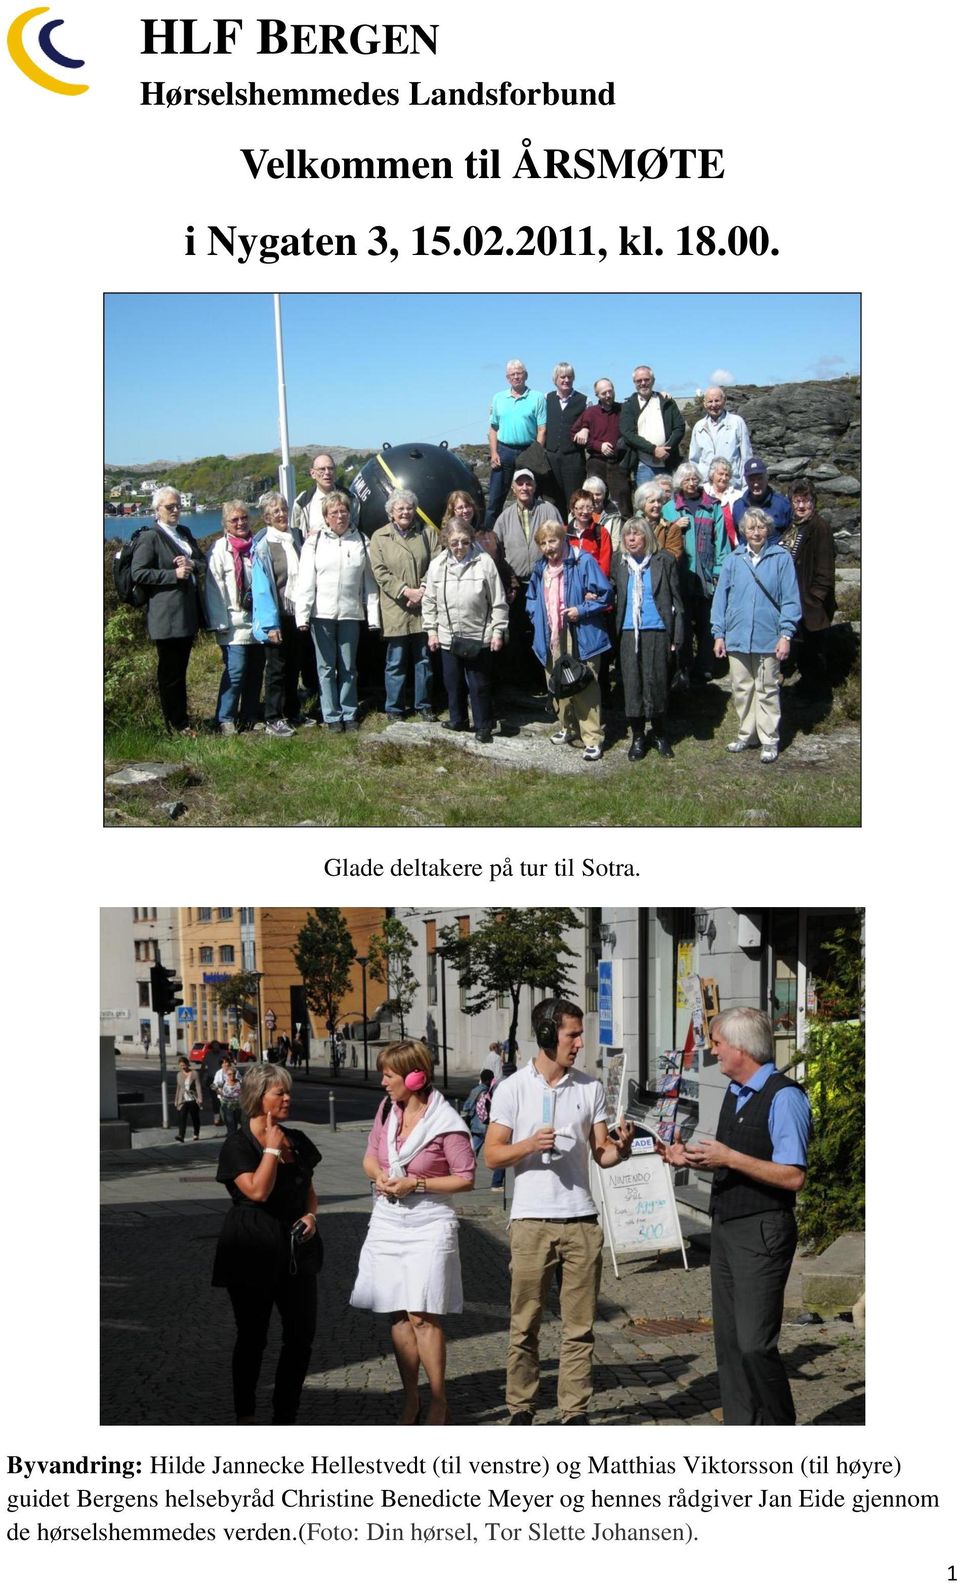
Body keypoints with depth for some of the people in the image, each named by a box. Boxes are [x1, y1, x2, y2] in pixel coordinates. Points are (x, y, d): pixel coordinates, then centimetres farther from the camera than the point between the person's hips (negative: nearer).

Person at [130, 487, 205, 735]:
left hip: (188, 613, 7)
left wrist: (192, 564, -2)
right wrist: (174, 574, -19)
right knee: (169, 673, 0)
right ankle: (176, 725, 7)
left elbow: (203, 562, 22)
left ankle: (181, 721, 22)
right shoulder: (149, 538, -8)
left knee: (180, 669, 15)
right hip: (166, 617, -7)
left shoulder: (185, 533, 15)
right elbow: (138, 574, -14)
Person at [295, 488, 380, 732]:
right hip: (322, 613, -1)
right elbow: (305, 581, -3)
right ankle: (331, 716, 11)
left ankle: (349, 714, 17)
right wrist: (302, 615, -10)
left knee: (348, 667, 8)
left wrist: (373, 616, 2)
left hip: (351, 613, 1)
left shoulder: (361, 541, 6)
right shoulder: (314, 541, 1)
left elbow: (369, 581, 6)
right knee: (326, 666, 4)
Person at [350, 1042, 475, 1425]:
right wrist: (379, 1175, -6)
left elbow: (465, 1178, -9)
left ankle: (438, 1402, 2)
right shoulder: (387, 1109, 5)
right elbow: (370, 1156, 17)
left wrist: (416, 1184, -16)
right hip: (388, 1221, 6)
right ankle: (410, 1398, 18)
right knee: (398, 1314, 8)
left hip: (428, 1224, -6)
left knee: (423, 1316, -8)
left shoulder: (446, 1123, -13)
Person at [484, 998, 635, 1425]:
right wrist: (531, 1145, -17)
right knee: (525, 1324, 4)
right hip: (532, 1220, -2)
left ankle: (575, 1411, 13)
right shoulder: (512, 1089, 0)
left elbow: (601, 1155, 9)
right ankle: (521, 1410, 15)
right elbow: (491, 1154, 0)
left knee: (579, 1326, 5)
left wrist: (621, 1147, -12)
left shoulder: (590, 1088, 9)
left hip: (581, 1218, 3)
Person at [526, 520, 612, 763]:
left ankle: (593, 740, -6)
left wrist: (581, 610, -17)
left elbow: (604, 594, -8)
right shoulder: (540, 568, 12)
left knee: (585, 687, -8)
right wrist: (537, 615, 7)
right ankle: (569, 728, 31)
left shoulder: (583, 562, -9)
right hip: (551, 638, 7)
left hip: (579, 637, -7)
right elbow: (531, 598, 25)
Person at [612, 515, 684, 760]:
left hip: (657, 631, -2)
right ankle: (637, 736, 15)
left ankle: (660, 734, 18)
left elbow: (675, 600, 0)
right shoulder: (619, 561, 7)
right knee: (632, 682, 3)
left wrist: (677, 636, -4)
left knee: (657, 682, 1)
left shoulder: (664, 561, -1)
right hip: (629, 632, 2)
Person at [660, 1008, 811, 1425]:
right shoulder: (734, 1094, 14)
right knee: (729, 1342, 11)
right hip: (724, 1230, 9)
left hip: (762, 1234, -9)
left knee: (754, 1344, -9)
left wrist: (729, 1158, -22)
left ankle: (781, 1428, 6)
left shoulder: (784, 1097, -14)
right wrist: (693, 1157, 9)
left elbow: (793, 1176, -20)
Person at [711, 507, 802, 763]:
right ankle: (747, 735, 24)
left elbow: (790, 599, -3)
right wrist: (719, 634, 4)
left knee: (767, 691, 4)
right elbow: (721, 597, 7)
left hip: (768, 639, -3)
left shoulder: (781, 558, -4)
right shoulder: (733, 560, 4)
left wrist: (786, 634, -8)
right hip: (737, 638, 3)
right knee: (742, 689, 11)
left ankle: (769, 741, 11)